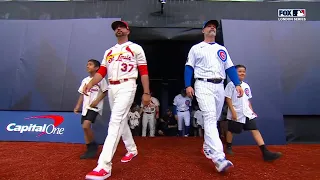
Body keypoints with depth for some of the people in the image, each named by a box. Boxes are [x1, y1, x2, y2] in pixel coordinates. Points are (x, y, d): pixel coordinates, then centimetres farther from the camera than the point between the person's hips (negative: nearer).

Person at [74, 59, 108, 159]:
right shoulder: (85, 80, 15)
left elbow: (105, 92, -6)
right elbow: (82, 94, 17)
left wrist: (97, 101, -16)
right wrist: (78, 105, 8)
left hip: (95, 107, -7)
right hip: (85, 107, 7)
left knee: (86, 126, -21)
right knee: (85, 128, 6)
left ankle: (93, 145, 0)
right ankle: (90, 149, 17)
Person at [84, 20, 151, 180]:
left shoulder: (136, 48, 6)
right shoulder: (108, 51, 21)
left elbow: (144, 72, 0)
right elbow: (101, 72, 11)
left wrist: (146, 93, -8)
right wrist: (91, 83, -9)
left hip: (126, 86, -7)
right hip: (111, 88, 7)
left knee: (115, 122, -18)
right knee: (121, 121, 13)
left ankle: (104, 166, -20)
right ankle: (132, 150, 33)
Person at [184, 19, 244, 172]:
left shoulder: (222, 49, 20)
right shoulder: (196, 48, 10)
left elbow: (230, 67, 13)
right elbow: (189, 68, 3)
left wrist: (237, 84, -1)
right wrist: (188, 85, -11)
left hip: (219, 86, 5)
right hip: (203, 85, -5)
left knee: (213, 120, 10)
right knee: (210, 118, -18)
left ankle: (207, 148, 27)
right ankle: (219, 157, -25)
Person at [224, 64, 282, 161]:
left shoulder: (246, 86, 13)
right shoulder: (231, 84, -8)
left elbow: (248, 100, 19)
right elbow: (228, 98, -12)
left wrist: (251, 110, 12)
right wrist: (233, 112, -17)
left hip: (247, 113, 6)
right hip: (236, 114, -5)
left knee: (255, 130, -3)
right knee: (231, 130, 8)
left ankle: (265, 152, -5)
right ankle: (229, 147, 29)